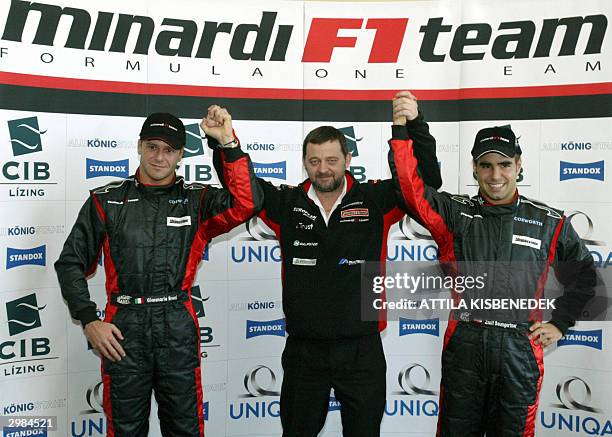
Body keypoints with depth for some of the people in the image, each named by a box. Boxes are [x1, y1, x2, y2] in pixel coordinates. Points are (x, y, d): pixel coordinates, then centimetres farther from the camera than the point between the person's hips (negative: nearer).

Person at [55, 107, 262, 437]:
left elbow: (246, 203, -14)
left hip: (178, 329, 0)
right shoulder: (107, 200, 4)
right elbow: (71, 262, 7)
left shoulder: (197, 200, 4)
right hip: (122, 331, 0)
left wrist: (228, 142, -17)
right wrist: (89, 320, -3)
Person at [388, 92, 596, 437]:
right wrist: (402, 129, -22)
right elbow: (411, 188, -13)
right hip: (464, 344, 0)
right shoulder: (455, 213, 3)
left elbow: (584, 274, 16)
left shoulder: (549, 222, 4)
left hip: (519, 348, 0)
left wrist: (560, 323, 9)